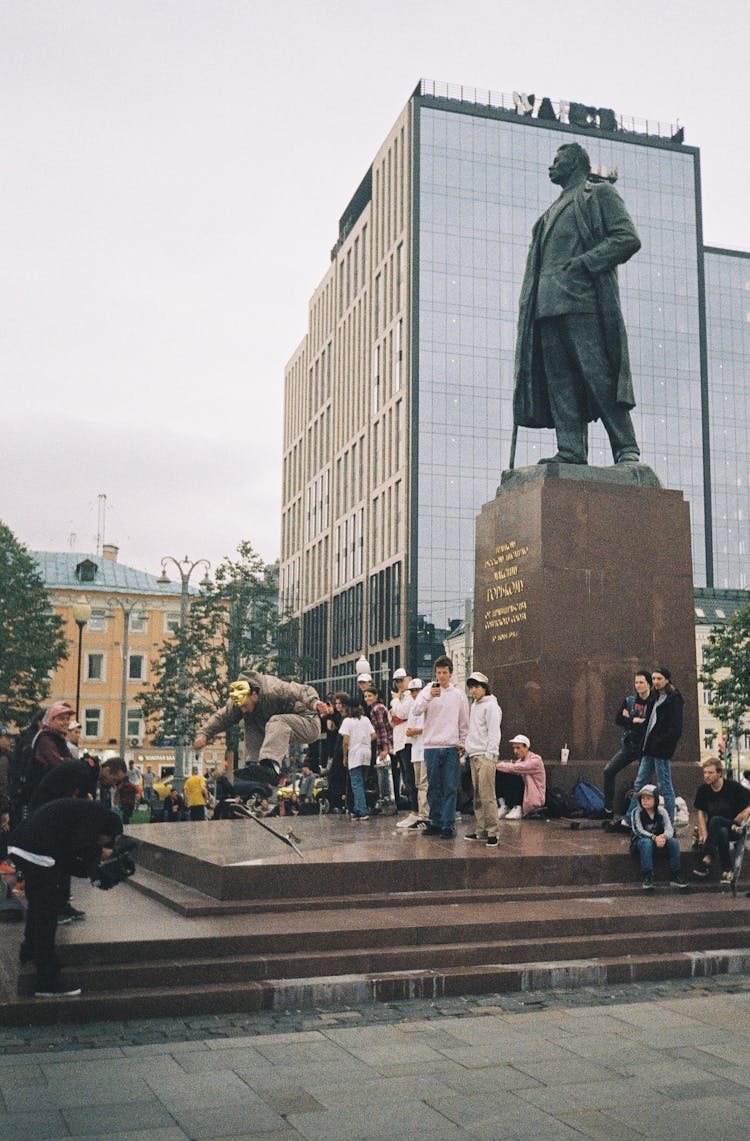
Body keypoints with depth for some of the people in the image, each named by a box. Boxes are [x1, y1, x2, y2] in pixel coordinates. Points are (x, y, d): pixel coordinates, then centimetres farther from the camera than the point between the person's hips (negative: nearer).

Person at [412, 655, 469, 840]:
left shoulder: (458, 695, 9)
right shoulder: (428, 690, 4)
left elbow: (464, 722, 14)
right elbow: (416, 710, -11)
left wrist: (462, 743, 6)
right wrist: (428, 696, -26)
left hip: (452, 748, 0)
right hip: (431, 746, 0)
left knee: (450, 788, -1)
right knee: (433, 788, 6)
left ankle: (448, 825, 1)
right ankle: (436, 822, 15)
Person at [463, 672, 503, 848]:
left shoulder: (490, 706, -6)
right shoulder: (474, 706, 20)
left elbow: (494, 733, -11)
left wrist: (489, 755, -16)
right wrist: (467, 746, 17)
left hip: (486, 756, -9)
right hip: (474, 755, 9)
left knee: (487, 795, -12)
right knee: (477, 795, 9)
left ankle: (493, 831, -11)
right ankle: (481, 829, 13)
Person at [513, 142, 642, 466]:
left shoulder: (600, 194, 12)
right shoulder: (551, 213, 32)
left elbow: (628, 239, -1)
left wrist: (583, 263, -12)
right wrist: (530, 306, 10)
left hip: (584, 301, -7)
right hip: (547, 304, 7)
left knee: (598, 376, -13)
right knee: (559, 382, -4)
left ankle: (627, 449, -12)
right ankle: (571, 450, -7)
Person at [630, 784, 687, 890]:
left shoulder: (661, 812, 0)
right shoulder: (637, 812, -8)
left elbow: (669, 829, -10)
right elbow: (638, 831, -20)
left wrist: (664, 836, -34)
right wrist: (654, 837, -35)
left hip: (659, 841, 3)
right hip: (640, 842, -3)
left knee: (674, 842, -24)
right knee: (646, 842, -37)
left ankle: (675, 876, -18)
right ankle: (647, 877, -36)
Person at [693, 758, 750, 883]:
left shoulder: (734, 787, -11)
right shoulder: (703, 790, 0)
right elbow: (701, 813, 3)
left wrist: (734, 824, -12)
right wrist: (704, 834, -10)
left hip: (734, 830, -3)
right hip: (714, 829, 3)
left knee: (715, 820, -34)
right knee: (722, 832, -34)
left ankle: (706, 859, -40)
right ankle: (727, 870, -28)